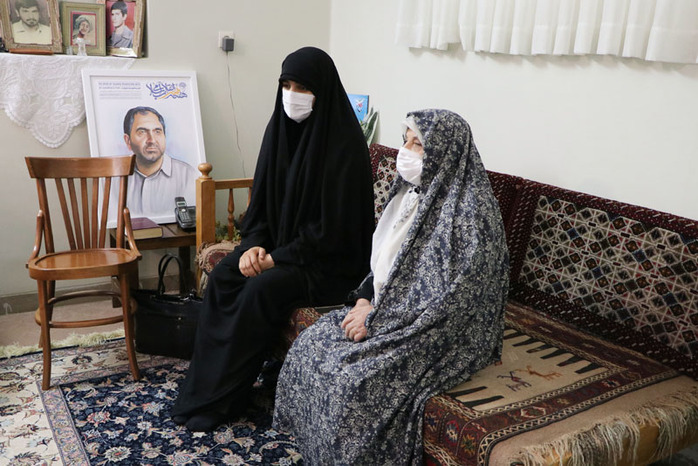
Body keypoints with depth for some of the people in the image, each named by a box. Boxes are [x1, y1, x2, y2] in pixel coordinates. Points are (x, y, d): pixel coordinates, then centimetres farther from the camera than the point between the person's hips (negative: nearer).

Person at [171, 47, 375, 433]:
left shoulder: (344, 144, -19)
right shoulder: (282, 128, 3)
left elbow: (334, 226, -19)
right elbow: (262, 196, 8)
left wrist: (278, 258, -19)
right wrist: (255, 243, -8)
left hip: (330, 260, -7)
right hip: (280, 243, 7)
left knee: (262, 289, -26)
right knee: (222, 276, -13)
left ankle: (222, 397, -9)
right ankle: (202, 383, -1)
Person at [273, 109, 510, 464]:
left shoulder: (470, 211, -21)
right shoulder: (411, 192, 6)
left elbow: (453, 300, -24)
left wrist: (377, 320, -19)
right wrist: (365, 299, -3)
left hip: (444, 334, -8)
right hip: (385, 308, 9)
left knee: (351, 377, -25)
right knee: (310, 346, -5)